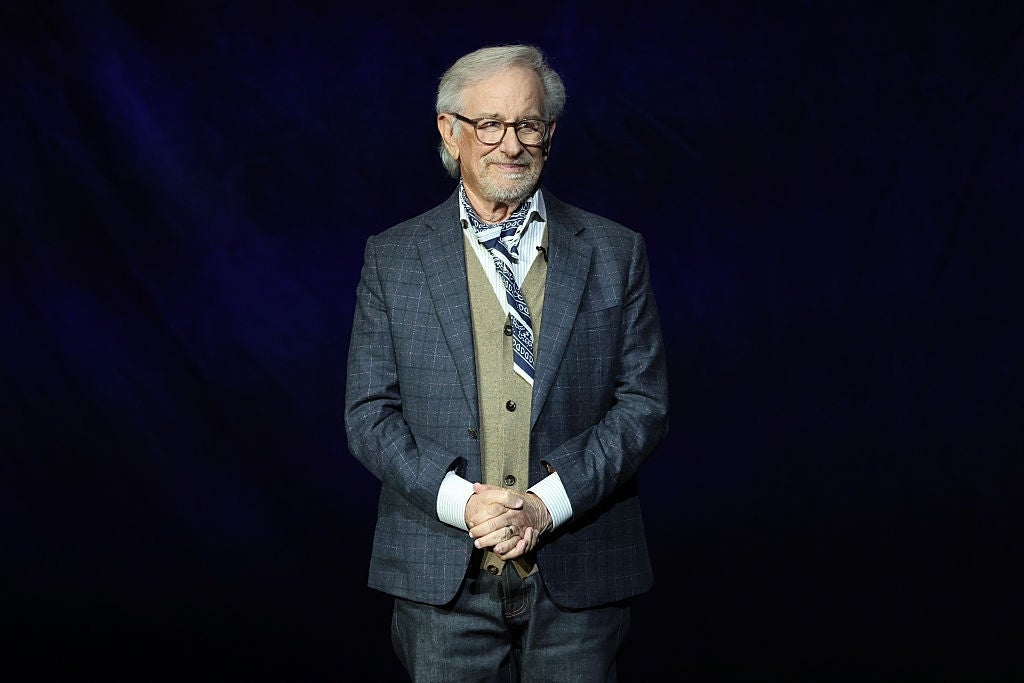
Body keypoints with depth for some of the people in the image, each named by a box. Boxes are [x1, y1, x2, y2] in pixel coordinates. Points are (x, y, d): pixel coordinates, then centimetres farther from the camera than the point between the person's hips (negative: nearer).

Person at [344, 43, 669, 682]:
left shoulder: (616, 253, 5)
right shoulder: (392, 258, 6)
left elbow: (645, 402, 1)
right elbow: (370, 413, 2)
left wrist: (547, 504, -11)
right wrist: (461, 501, -13)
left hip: (578, 578, 0)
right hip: (444, 578, 0)